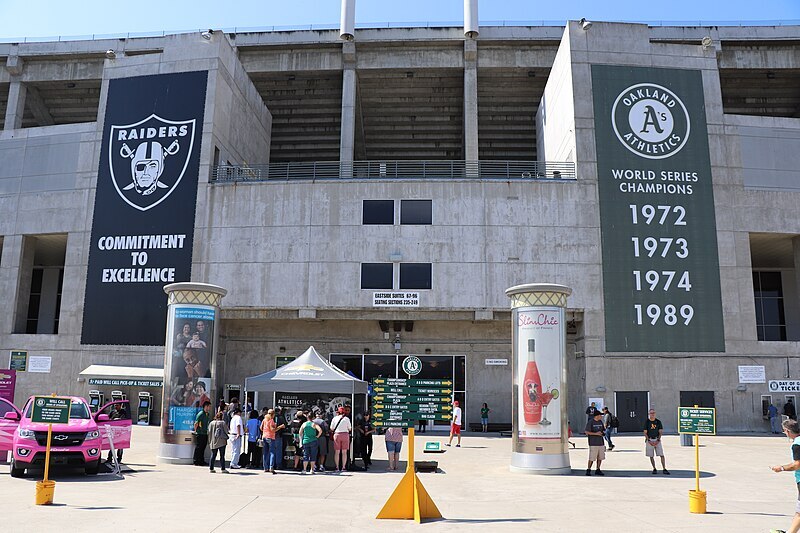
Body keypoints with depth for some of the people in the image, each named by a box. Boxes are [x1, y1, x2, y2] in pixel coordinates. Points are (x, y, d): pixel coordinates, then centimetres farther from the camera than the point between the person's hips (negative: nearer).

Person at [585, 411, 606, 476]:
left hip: (601, 442, 7)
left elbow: (603, 430, 22)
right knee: (592, 458, -7)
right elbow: (586, 432, -11)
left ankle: (598, 470, 19)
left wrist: (603, 432, -1)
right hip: (593, 443, -7)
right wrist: (596, 433, -18)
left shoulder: (600, 422, 13)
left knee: (600, 457, 8)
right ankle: (588, 470, 6)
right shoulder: (590, 422, -7)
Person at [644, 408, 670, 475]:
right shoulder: (647, 422, 1)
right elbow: (645, 433, 1)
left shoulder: (658, 421, 4)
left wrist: (658, 440, -8)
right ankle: (654, 469, 14)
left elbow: (660, 432, 4)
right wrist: (649, 441, -10)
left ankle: (664, 469, -3)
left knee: (662, 455, -6)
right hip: (649, 440, -1)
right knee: (651, 456, 2)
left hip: (657, 440, 1)